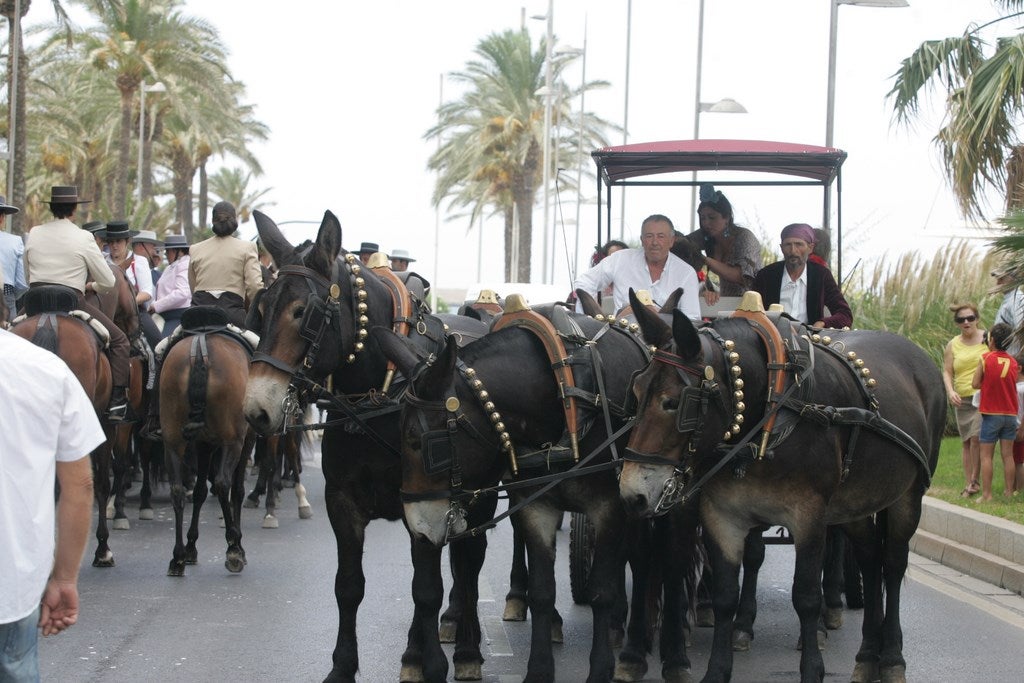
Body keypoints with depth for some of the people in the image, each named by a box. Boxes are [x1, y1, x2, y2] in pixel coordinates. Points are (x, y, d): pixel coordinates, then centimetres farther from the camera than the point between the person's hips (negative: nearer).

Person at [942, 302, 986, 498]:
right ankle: (968, 484, 12)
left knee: (976, 437, -17)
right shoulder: (953, 345, 8)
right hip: (962, 399, 4)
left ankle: (975, 480, -6)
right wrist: (950, 391, -12)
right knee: (966, 442, 7)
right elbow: (947, 372, 6)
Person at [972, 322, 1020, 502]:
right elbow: (1014, 386, 8)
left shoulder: (986, 358, -9)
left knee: (986, 455, 1)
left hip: (991, 414, -4)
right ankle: (1008, 492, 9)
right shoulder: (1013, 362, 3)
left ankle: (986, 494, -3)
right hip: (1010, 414, 4)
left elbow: (975, 384, -7)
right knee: (1007, 455, 8)